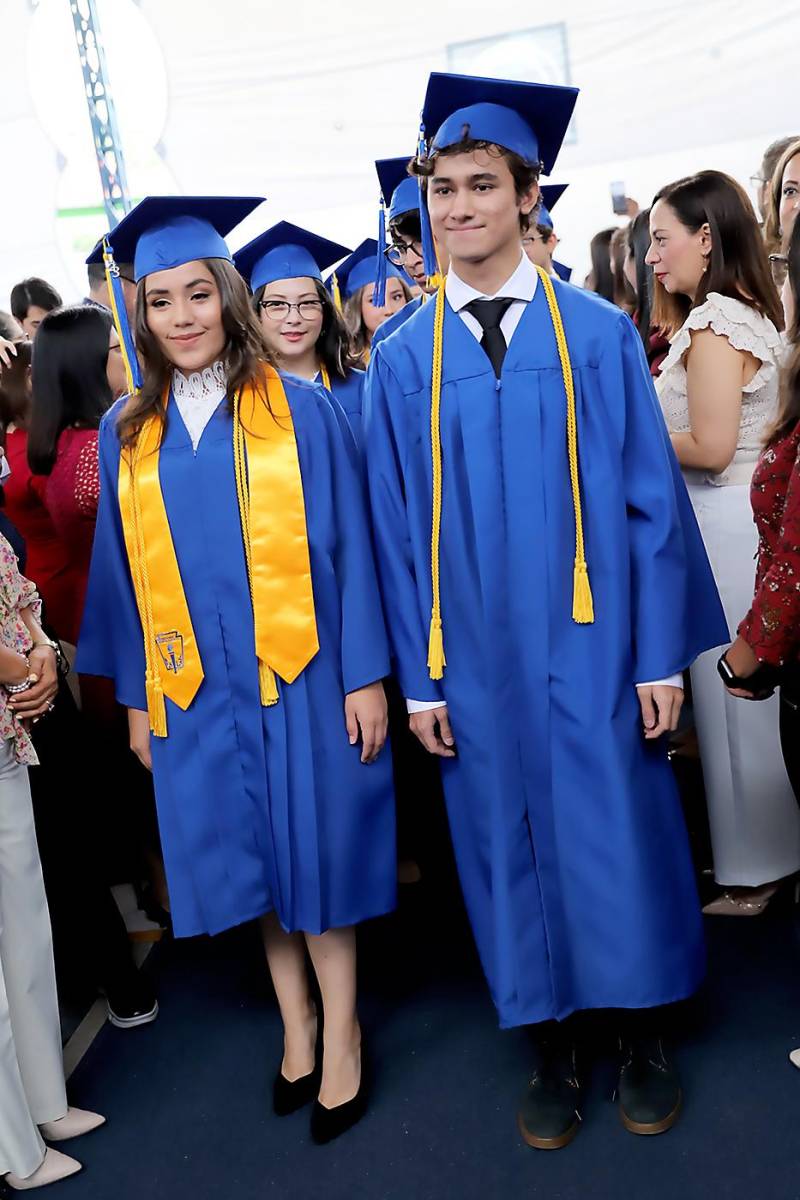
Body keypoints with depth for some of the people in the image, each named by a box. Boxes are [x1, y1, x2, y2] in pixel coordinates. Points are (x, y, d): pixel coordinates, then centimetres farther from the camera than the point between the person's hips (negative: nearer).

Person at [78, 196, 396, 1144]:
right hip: (194, 691, 3)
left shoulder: (302, 411, -4)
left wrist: (365, 674, -8)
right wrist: (135, 695, 7)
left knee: (315, 851, 6)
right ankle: (296, 1026, 33)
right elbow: (123, 572, 8)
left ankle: (340, 1033, 26)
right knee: (250, 857, 13)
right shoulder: (126, 434, 5)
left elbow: (346, 547, -4)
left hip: (299, 675, -3)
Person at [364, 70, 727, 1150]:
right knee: (510, 848, 10)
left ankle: (642, 1038, 31)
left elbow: (650, 497, -2)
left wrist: (659, 655, -6)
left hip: (590, 644, -1)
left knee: (618, 835, 8)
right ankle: (552, 1050, 30)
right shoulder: (401, 360, 3)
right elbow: (397, 525, 3)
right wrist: (419, 676, 0)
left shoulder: (599, 332, -1)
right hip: (475, 657, 1)